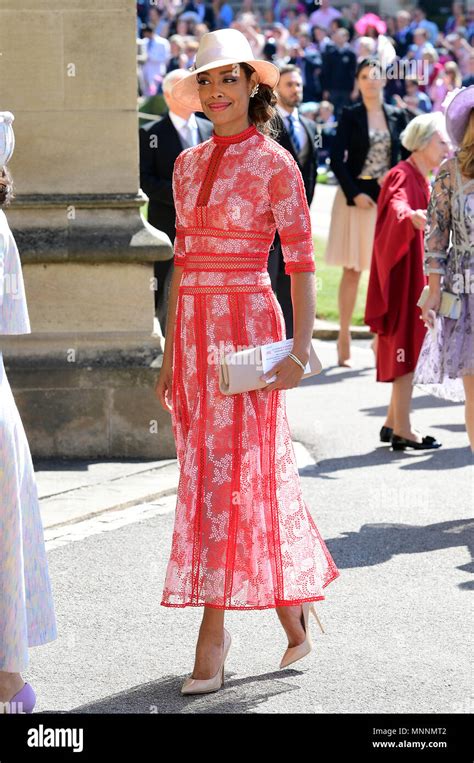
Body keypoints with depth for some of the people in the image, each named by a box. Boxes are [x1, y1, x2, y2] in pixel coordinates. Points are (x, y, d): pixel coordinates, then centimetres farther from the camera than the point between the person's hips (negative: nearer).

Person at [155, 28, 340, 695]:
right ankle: (295, 612, 21)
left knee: (232, 474, -7)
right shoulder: (189, 165, 12)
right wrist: (171, 353, 14)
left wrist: (301, 346, -18)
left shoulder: (275, 164, -5)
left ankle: (212, 636, -4)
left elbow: (302, 263, -8)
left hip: (249, 324, -6)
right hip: (195, 328, 6)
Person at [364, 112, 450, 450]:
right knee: (409, 346, -9)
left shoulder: (423, 181, 15)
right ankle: (402, 429, -8)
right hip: (406, 273, -10)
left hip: (418, 274, 10)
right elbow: (396, 206, -37)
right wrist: (412, 216, -57)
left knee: (408, 347, 12)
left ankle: (393, 423, 19)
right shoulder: (403, 176, -15)